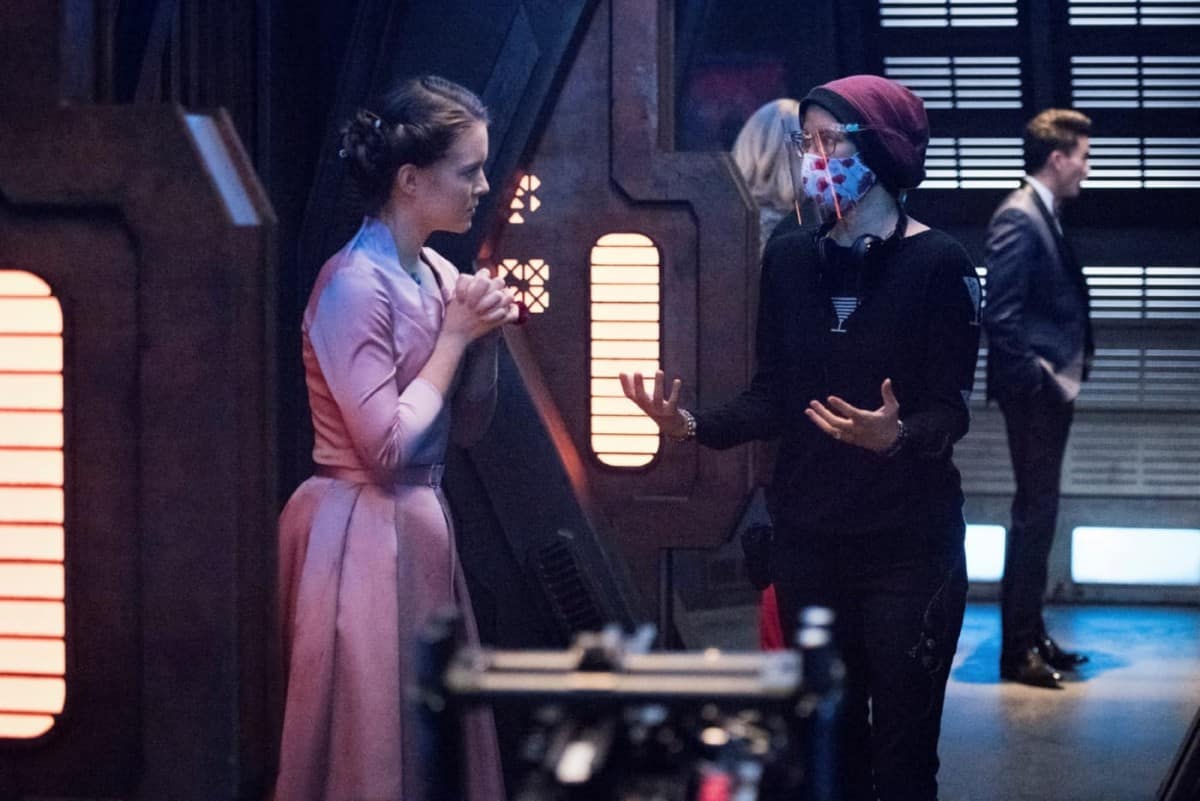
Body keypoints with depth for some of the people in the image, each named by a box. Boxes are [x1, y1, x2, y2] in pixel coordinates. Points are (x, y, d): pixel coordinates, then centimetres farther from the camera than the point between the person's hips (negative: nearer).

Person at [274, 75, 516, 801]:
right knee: (371, 740, 0)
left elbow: (468, 425, 15)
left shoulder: (438, 274, 8)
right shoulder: (356, 284, -17)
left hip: (418, 523, 9)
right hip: (363, 532, -9)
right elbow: (389, 447, -21)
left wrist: (484, 335, 0)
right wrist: (455, 337, -14)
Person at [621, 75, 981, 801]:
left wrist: (896, 436, -33)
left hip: (909, 545, -4)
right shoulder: (791, 259, 6)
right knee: (829, 738, 11)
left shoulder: (938, 264, -8)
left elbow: (951, 411, -12)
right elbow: (774, 398, 6)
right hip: (808, 539, 4)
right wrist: (694, 426, -10)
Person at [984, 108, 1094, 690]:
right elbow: (1001, 316, -22)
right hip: (1034, 393, -10)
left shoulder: (1042, 216, 15)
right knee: (1035, 514, -6)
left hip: (1051, 390, 10)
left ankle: (1031, 636, 23)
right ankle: (1018, 651, 0)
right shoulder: (1017, 218, -16)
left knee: (1039, 512, 15)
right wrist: (1038, 379, -18)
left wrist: (1064, 375, 10)